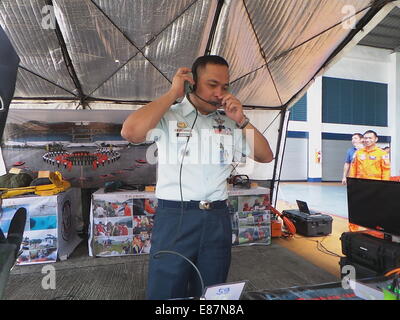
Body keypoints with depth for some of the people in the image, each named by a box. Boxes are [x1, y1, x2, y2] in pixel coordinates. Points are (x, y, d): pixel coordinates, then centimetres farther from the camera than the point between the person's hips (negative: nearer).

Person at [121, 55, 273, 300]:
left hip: (217, 219, 5)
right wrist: (173, 94, -12)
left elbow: (266, 156, 10)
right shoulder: (168, 116, -1)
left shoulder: (229, 123, 11)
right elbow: (130, 132, -20)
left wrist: (242, 121, -2)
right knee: (166, 294, 7)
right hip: (175, 217, -4)